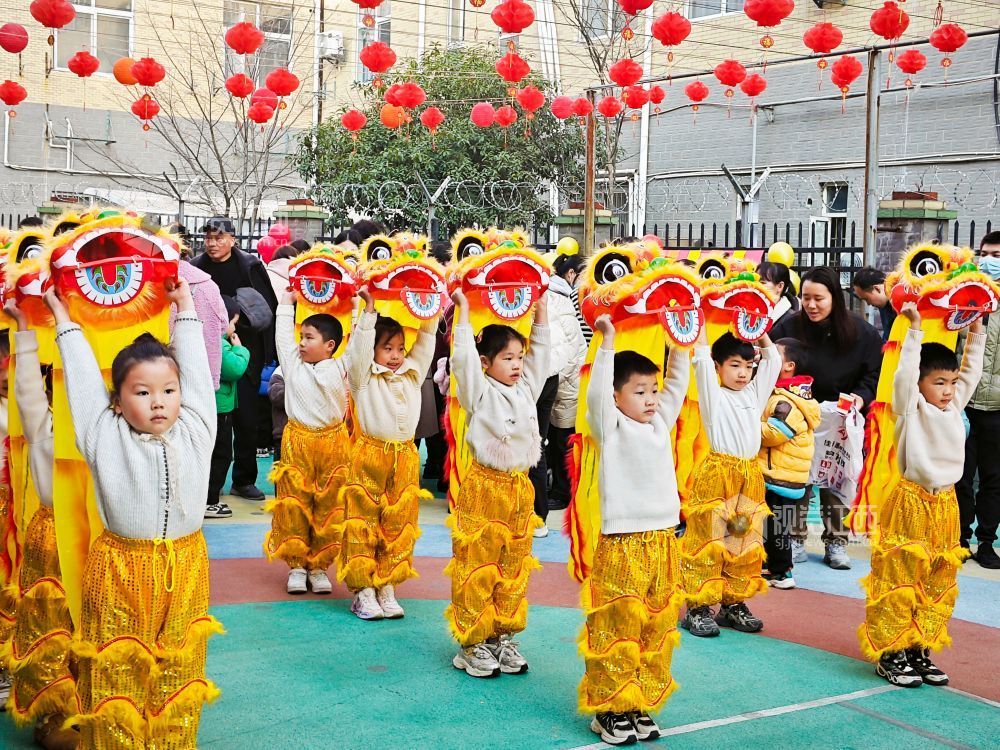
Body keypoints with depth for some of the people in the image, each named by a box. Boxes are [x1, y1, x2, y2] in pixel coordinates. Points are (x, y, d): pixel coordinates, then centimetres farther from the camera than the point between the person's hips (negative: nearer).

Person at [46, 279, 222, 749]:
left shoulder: (194, 432, 3)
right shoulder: (106, 437, -2)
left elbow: (195, 369, 7)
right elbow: (83, 379, 3)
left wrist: (185, 309, 15)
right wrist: (64, 322, 12)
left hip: (185, 568, 2)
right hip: (119, 569, -2)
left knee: (177, 672, 11)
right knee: (117, 674, 4)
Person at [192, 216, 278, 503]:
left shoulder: (250, 265, 0)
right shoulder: (196, 268, 3)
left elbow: (269, 307, 1)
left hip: (245, 352, 0)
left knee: (247, 419, 6)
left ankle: (244, 480, 18)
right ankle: (211, 486, 8)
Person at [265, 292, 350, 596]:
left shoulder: (341, 368, 2)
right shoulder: (293, 364, 6)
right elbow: (283, 336, 6)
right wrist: (287, 303, 11)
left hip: (332, 444, -1)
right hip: (297, 443, 1)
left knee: (328, 506, 4)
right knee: (294, 505, 2)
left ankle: (318, 566, 14)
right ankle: (296, 565, 12)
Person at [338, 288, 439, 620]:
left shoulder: (412, 374, 12)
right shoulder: (364, 376, 0)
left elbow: (425, 343, 9)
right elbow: (359, 346, -13)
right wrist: (369, 310, -17)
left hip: (405, 460, 5)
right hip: (368, 456, -4)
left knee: (398, 524, 8)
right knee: (363, 524, -1)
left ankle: (387, 587, 17)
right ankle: (363, 590, 6)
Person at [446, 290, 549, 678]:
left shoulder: (526, 389, 11)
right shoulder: (480, 391, -5)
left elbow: (540, 352, 15)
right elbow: (463, 357, -17)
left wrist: (541, 308, 12)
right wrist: (463, 308, -16)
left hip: (520, 489, 6)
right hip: (484, 488, -6)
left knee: (514, 568, 12)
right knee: (477, 568, -2)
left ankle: (502, 637, 23)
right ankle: (471, 644, 7)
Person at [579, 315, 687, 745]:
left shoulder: (660, 425, 13)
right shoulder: (611, 428, -4)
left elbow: (678, 386, 17)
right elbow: (596, 393, -19)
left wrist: (679, 345, 10)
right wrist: (608, 342, -22)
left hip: (663, 543, 6)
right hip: (622, 544, -6)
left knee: (656, 630, 10)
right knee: (616, 629, -2)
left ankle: (639, 706, 21)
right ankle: (608, 709, 8)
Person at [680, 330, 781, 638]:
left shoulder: (755, 393, 15)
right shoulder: (714, 396, 0)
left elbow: (773, 360, 16)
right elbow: (702, 360, -10)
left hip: (751, 476, 6)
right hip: (717, 474, -6)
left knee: (745, 542, 9)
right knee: (708, 542, -5)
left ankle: (733, 604, 19)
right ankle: (698, 608, -1)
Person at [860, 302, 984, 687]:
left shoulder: (955, 406, 10)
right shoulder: (910, 408, -7)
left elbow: (971, 371, 16)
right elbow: (905, 372, -21)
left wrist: (975, 332, 8)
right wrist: (914, 329, -23)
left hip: (945, 507, 7)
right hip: (910, 502, -7)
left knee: (938, 584, 11)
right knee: (899, 581, -3)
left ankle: (920, 649, 20)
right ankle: (889, 654, 4)